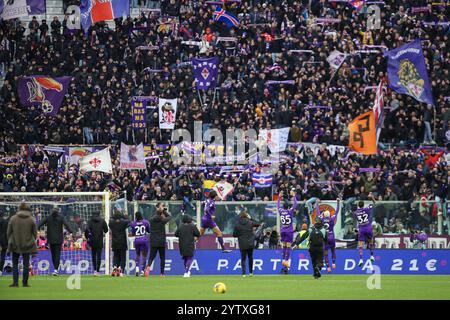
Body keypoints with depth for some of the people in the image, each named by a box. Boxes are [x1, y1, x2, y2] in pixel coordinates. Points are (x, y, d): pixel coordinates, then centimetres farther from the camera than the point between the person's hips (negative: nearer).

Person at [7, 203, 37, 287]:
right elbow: (35, 233, 2)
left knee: (15, 265, 8)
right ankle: (25, 282, 8)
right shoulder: (32, 220, -4)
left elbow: (8, 232, 2)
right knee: (26, 264, 7)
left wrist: (10, 241, 15)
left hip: (15, 245, 0)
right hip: (27, 245, 0)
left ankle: (15, 282, 2)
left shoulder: (13, 218, -3)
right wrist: (32, 242, 16)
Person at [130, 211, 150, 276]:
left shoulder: (133, 223, -1)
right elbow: (149, 231, 8)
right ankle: (142, 271, -2)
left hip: (136, 241, 2)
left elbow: (132, 234, 7)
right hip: (144, 240, -2)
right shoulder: (146, 222, -3)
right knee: (144, 256, 6)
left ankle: (137, 267, -3)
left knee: (137, 255, 19)